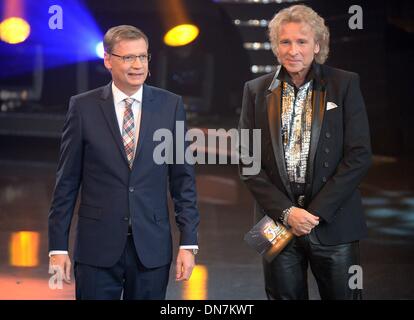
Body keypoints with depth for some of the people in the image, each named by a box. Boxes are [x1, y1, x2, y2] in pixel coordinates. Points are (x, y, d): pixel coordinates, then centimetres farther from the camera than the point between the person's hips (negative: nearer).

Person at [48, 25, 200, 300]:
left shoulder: (171, 106, 2)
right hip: (97, 247, -1)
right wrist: (58, 247, -1)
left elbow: (183, 178, 3)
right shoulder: (83, 107, 0)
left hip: (152, 247, 1)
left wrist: (188, 242, -2)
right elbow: (67, 181, 2)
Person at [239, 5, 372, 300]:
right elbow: (248, 162, 3)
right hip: (278, 220, 2)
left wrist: (317, 211, -10)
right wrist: (285, 212, -9)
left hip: (334, 223, -1)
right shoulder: (257, 91, 6)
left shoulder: (345, 84, 0)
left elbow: (359, 156, -4)